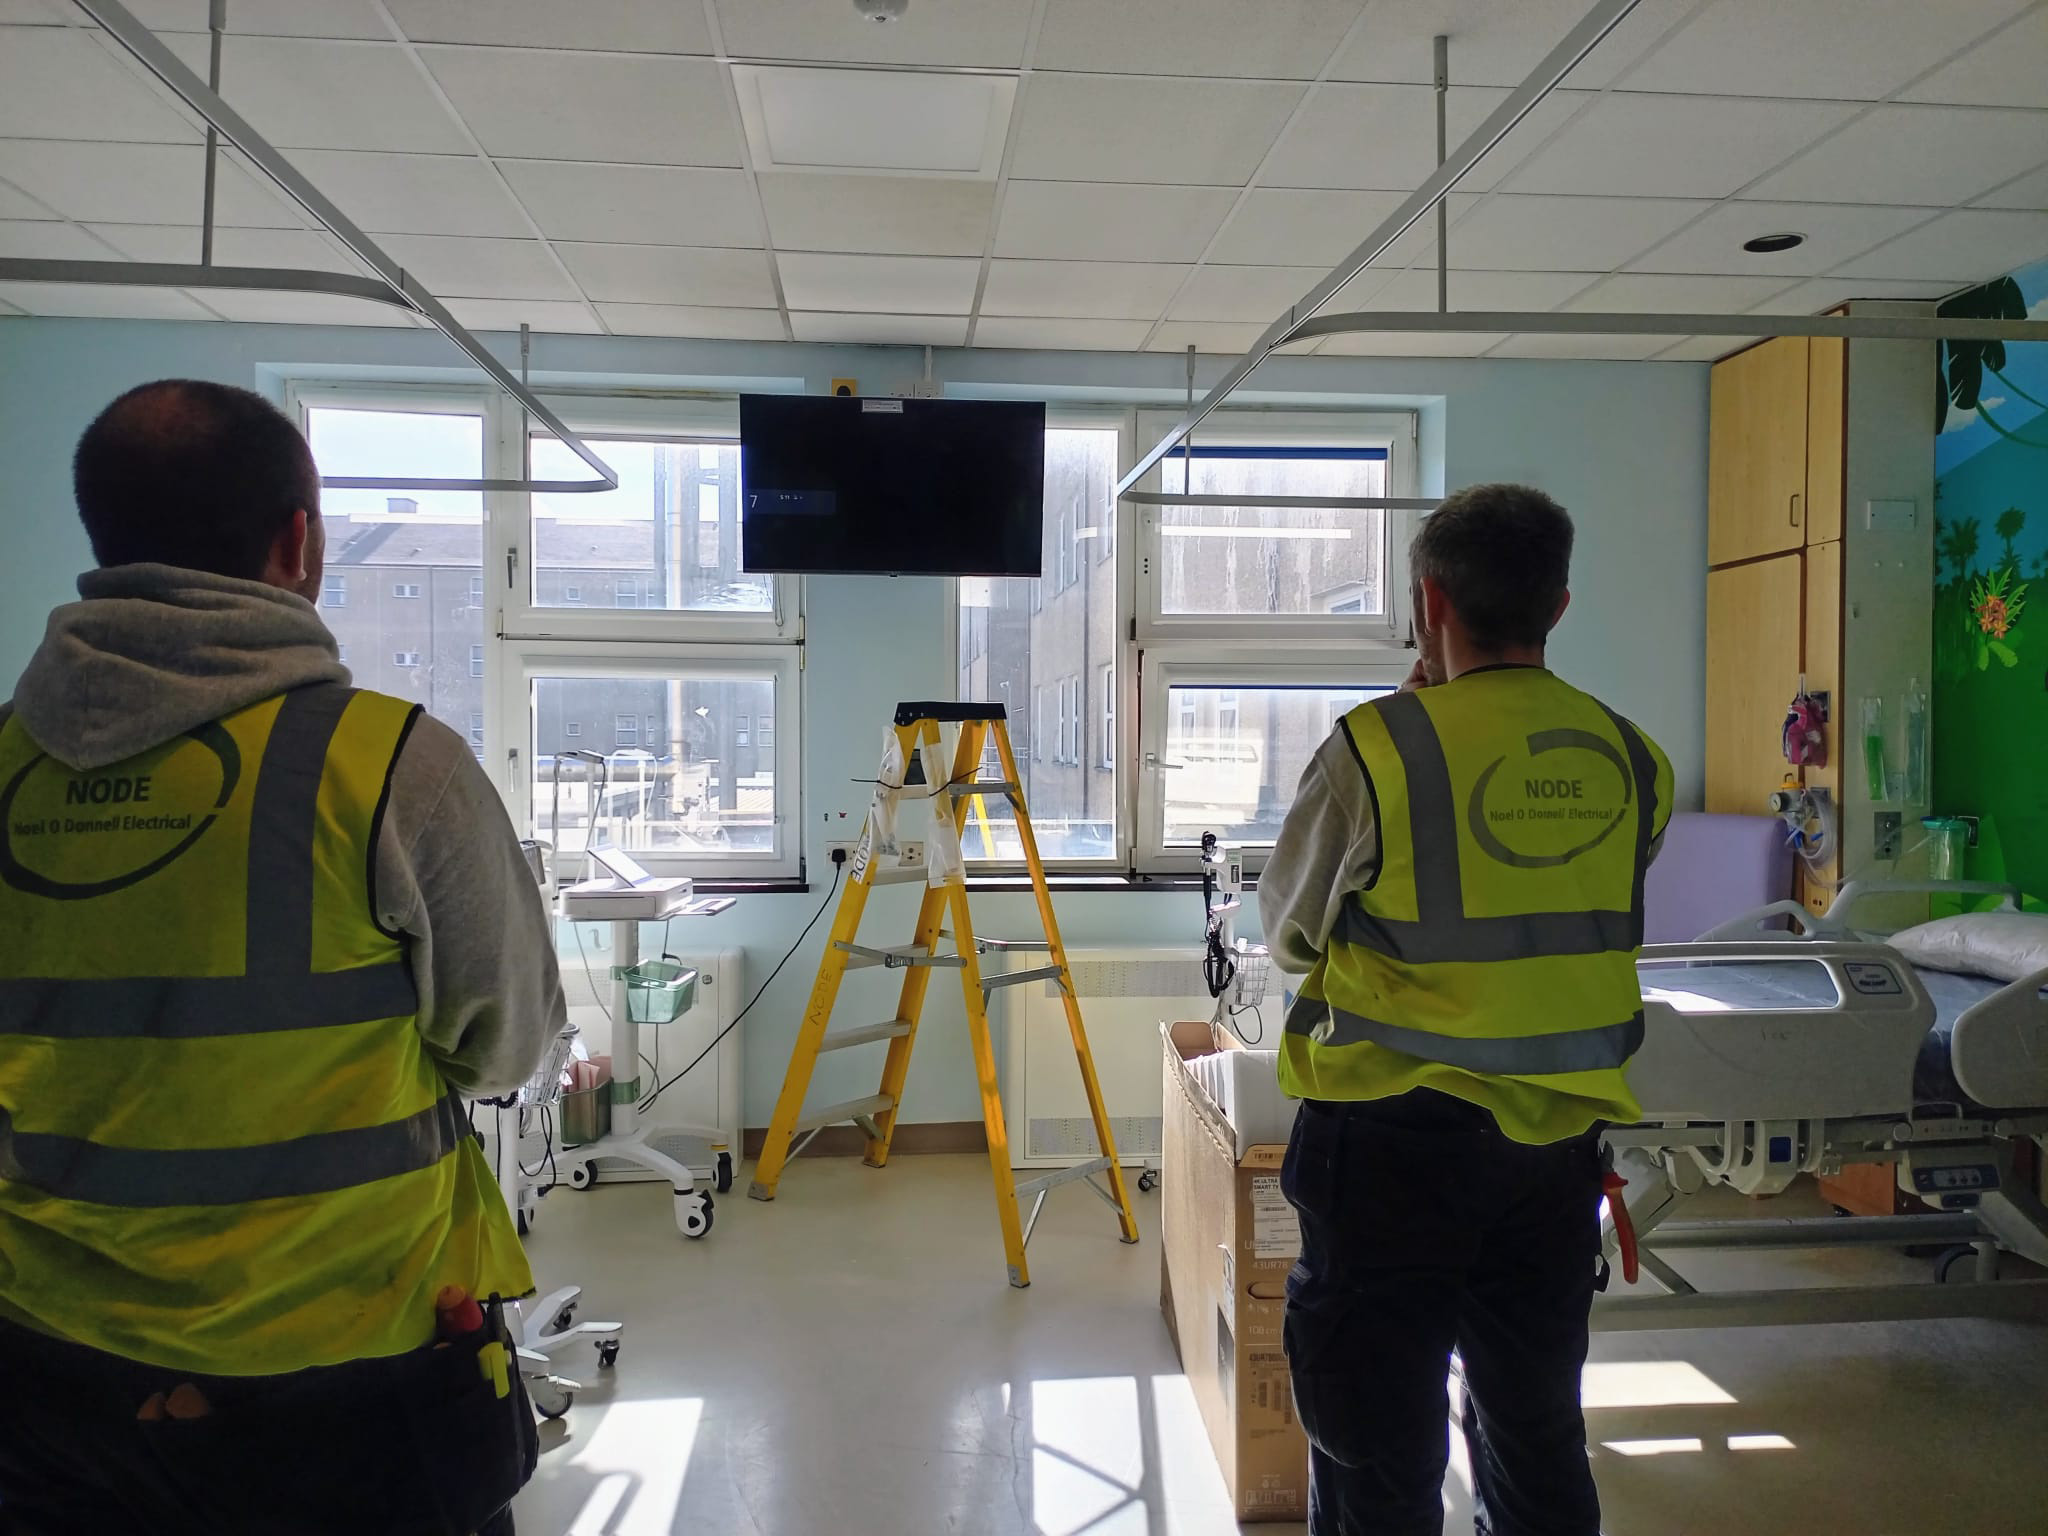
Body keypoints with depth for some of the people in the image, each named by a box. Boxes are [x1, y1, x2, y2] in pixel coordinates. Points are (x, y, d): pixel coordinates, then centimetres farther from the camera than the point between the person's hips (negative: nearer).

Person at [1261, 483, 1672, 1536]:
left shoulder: (1376, 747, -16)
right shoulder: (1631, 761, -1)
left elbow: (1289, 936, -4)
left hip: (1394, 1141, -5)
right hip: (1560, 1141, 5)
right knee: (1537, 1438, 22)